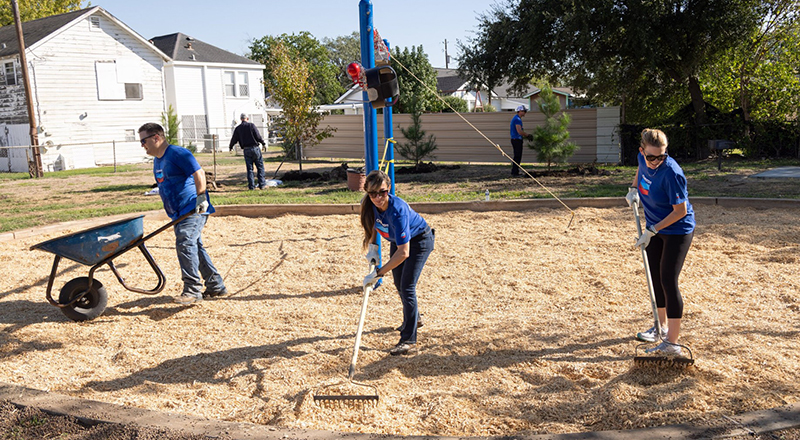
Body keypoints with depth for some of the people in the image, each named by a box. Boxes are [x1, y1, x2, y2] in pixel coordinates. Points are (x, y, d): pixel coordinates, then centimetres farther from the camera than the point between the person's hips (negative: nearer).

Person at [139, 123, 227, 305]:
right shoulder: (157, 160, 18)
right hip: (180, 213, 10)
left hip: (194, 210, -10)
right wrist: (172, 212, 23)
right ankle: (216, 286, 20)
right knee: (194, 247, 12)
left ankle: (193, 290, -18)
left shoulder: (177, 153, -11)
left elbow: (198, 173, -20)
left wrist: (201, 197, -26)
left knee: (184, 243, -20)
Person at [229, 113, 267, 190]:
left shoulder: (237, 128, 6)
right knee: (260, 167, 4)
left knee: (249, 168, 9)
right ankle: (262, 184, 2)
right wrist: (263, 143, 5)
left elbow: (234, 139, 13)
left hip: (246, 150, 3)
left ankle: (251, 186, 7)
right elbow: (258, 136, -8)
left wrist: (230, 147, 30)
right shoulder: (251, 125, -4)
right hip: (255, 148, -3)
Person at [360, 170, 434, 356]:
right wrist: (372, 246, -7)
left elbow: (404, 253, -41)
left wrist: (378, 273, -39)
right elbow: (371, 221, 4)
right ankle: (414, 318, 46)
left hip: (419, 241, -8)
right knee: (399, 284, 20)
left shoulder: (397, 211, -42)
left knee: (407, 287, -16)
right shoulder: (368, 204, -23)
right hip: (398, 239, 8)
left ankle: (409, 341, -11)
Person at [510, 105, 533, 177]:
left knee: (517, 157, 13)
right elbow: (520, 132, -22)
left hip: (515, 139, 10)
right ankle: (515, 172, -6)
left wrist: (526, 136, 16)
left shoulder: (515, 118, 18)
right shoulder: (517, 119, -15)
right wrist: (528, 136, -10)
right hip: (517, 140, -10)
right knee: (517, 157, -7)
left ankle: (515, 172, 17)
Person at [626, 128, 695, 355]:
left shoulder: (671, 173, -30)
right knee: (655, 277, 16)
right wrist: (634, 189, 6)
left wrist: (652, 230, -23)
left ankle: (672, 343, -7)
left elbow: (680, 211, -25)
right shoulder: (643, 158, -8)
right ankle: (662, 327, 35)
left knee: (668, 281, -11)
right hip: (655, 228, 8)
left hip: (677, 231, -8)